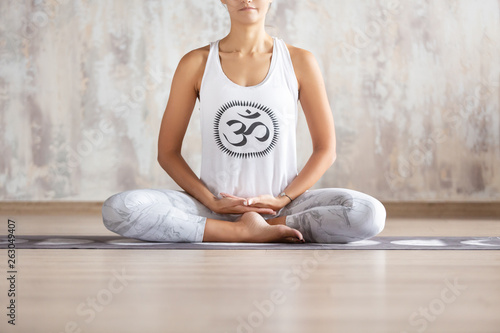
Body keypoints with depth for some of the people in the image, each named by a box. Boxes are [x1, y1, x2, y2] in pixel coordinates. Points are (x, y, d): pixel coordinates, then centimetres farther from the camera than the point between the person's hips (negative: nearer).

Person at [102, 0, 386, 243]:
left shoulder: (299, 62, 4)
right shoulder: (197, 64, 3)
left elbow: (326, 150, 6)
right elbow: (168, 151, 5)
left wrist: (283, 199, -8)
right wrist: (211, 202, -9)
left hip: (281, 205, 0)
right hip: (217, 207, 1)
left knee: (369, 214, -28)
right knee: (117, 210, -27)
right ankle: (247, 232, -20)